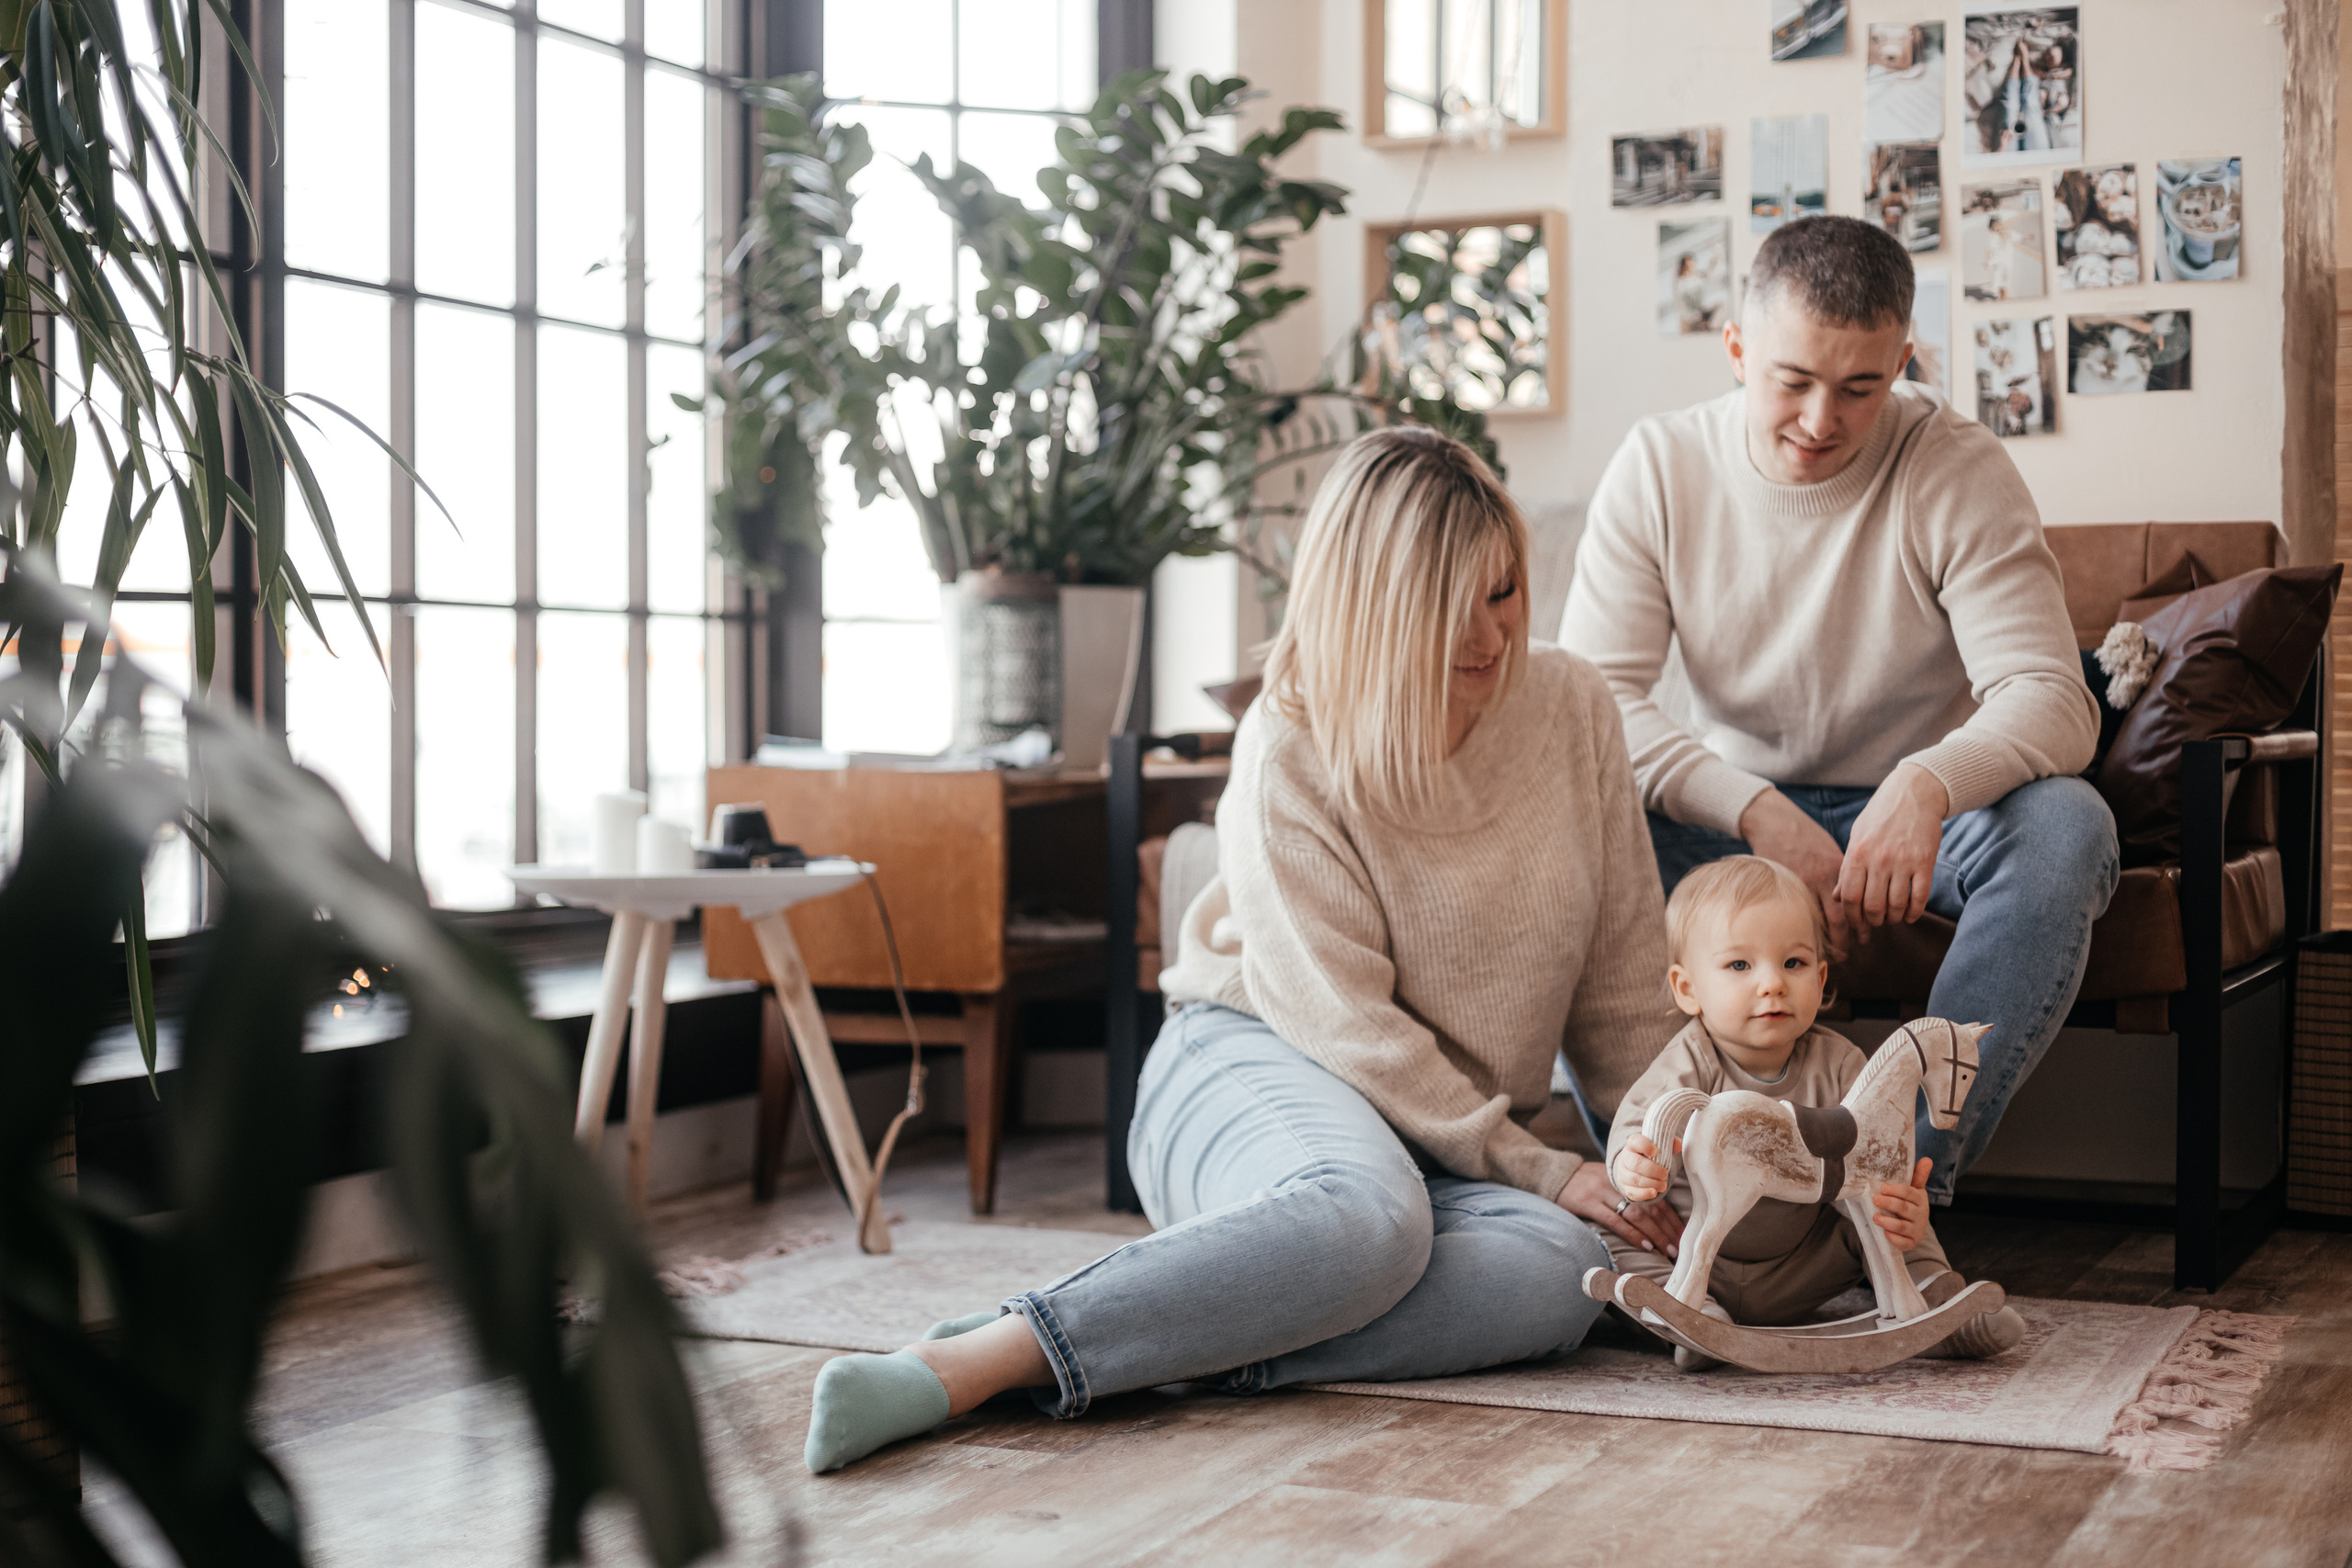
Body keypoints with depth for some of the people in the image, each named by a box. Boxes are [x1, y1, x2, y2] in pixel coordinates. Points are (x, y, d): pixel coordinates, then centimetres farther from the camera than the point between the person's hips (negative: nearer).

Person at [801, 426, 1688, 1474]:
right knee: (1367, 1212, -42)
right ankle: (964, 1365, -44)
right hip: (1255, 1069, -5)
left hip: (1463, 1135, 5)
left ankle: (1165, 1351, -37)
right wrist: (1539, 1169, -16)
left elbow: (1624, 978, 9)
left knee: (1562, 1272, -32)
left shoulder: (1570, 707, 2)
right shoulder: (1290, 751, -11)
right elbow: (1348, 1025, -15)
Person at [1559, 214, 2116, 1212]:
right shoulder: (1658, 467, -8)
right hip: (1731, 815, 1)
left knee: (2067, 825, -33)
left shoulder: (1958, 471, -13)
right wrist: (1760, 813, -33)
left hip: (1913, 814, 0)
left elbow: (2050, 696, -22)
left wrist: (1930, 783, -45)